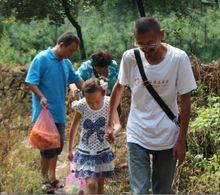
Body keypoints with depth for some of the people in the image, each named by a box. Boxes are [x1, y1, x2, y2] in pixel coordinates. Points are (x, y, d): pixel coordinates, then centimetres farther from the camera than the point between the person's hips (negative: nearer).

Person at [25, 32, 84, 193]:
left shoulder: (66, 63, 11)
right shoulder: (42, 59, -12)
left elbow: (78, 81, 20)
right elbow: (31, 82, -15)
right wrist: (42, 97, -28)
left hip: (60, 113, 8)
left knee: (58, 146, 13)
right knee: (48, 148, -4)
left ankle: (52, 177, 26)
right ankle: (46, 180, 11)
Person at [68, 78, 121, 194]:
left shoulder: (109, 103, -16)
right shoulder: (81, 106, -18)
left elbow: (117, 124, -24)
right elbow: (74, 127, -4)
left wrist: (114, 132, -48)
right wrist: (70, 149, 3)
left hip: (103, 151, 2)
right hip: (85, 152, -2)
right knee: (91, 184, -16)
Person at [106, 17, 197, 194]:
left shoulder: (178, 58, -14)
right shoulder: (130, 57, -8)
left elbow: (185, 101, -8)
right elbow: (119, 88, 9)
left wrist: (181, 140, -8)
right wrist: (110, 124, 12)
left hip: (167, 138, 0)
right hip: (137, 137, 1)